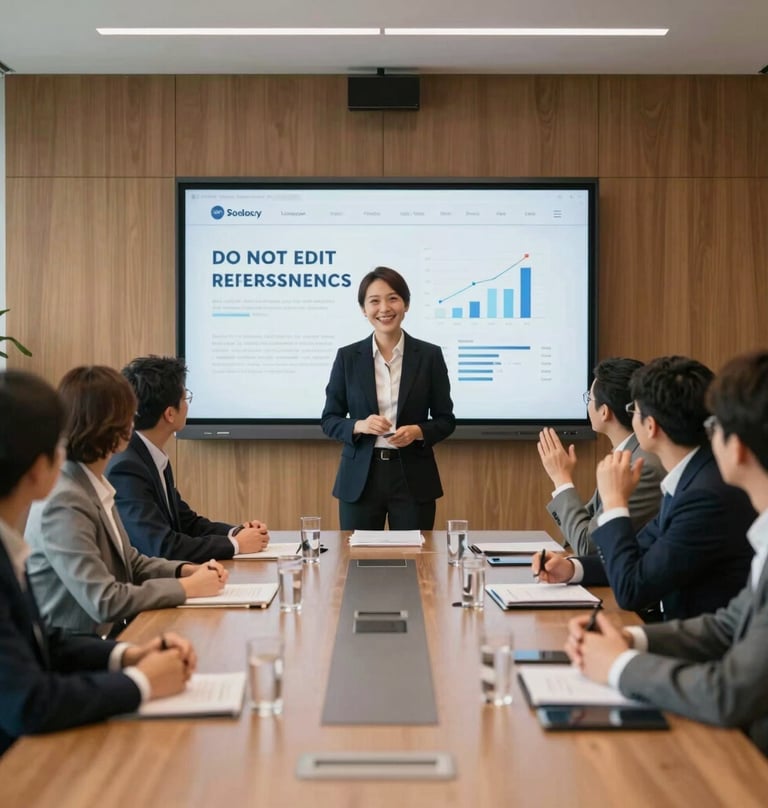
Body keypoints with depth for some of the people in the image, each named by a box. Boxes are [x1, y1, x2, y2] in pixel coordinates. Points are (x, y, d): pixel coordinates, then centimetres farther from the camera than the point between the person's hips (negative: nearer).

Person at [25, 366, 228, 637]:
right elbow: (105, 602, -24)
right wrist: (188, 587, -16)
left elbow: (128, 561, 15)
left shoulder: (93, 484, 4)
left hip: (109, 635, 8)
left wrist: (186, 571, -1)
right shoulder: (64, 503, -22)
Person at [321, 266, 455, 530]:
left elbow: (446, 420, 5)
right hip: (360, 479, 0)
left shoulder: (429, 355, 0)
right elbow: (329, 420, 4)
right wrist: (359, 426, -15)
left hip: (413, 479, 0)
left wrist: (418, 431, -15)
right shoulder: (348, 356, 2)